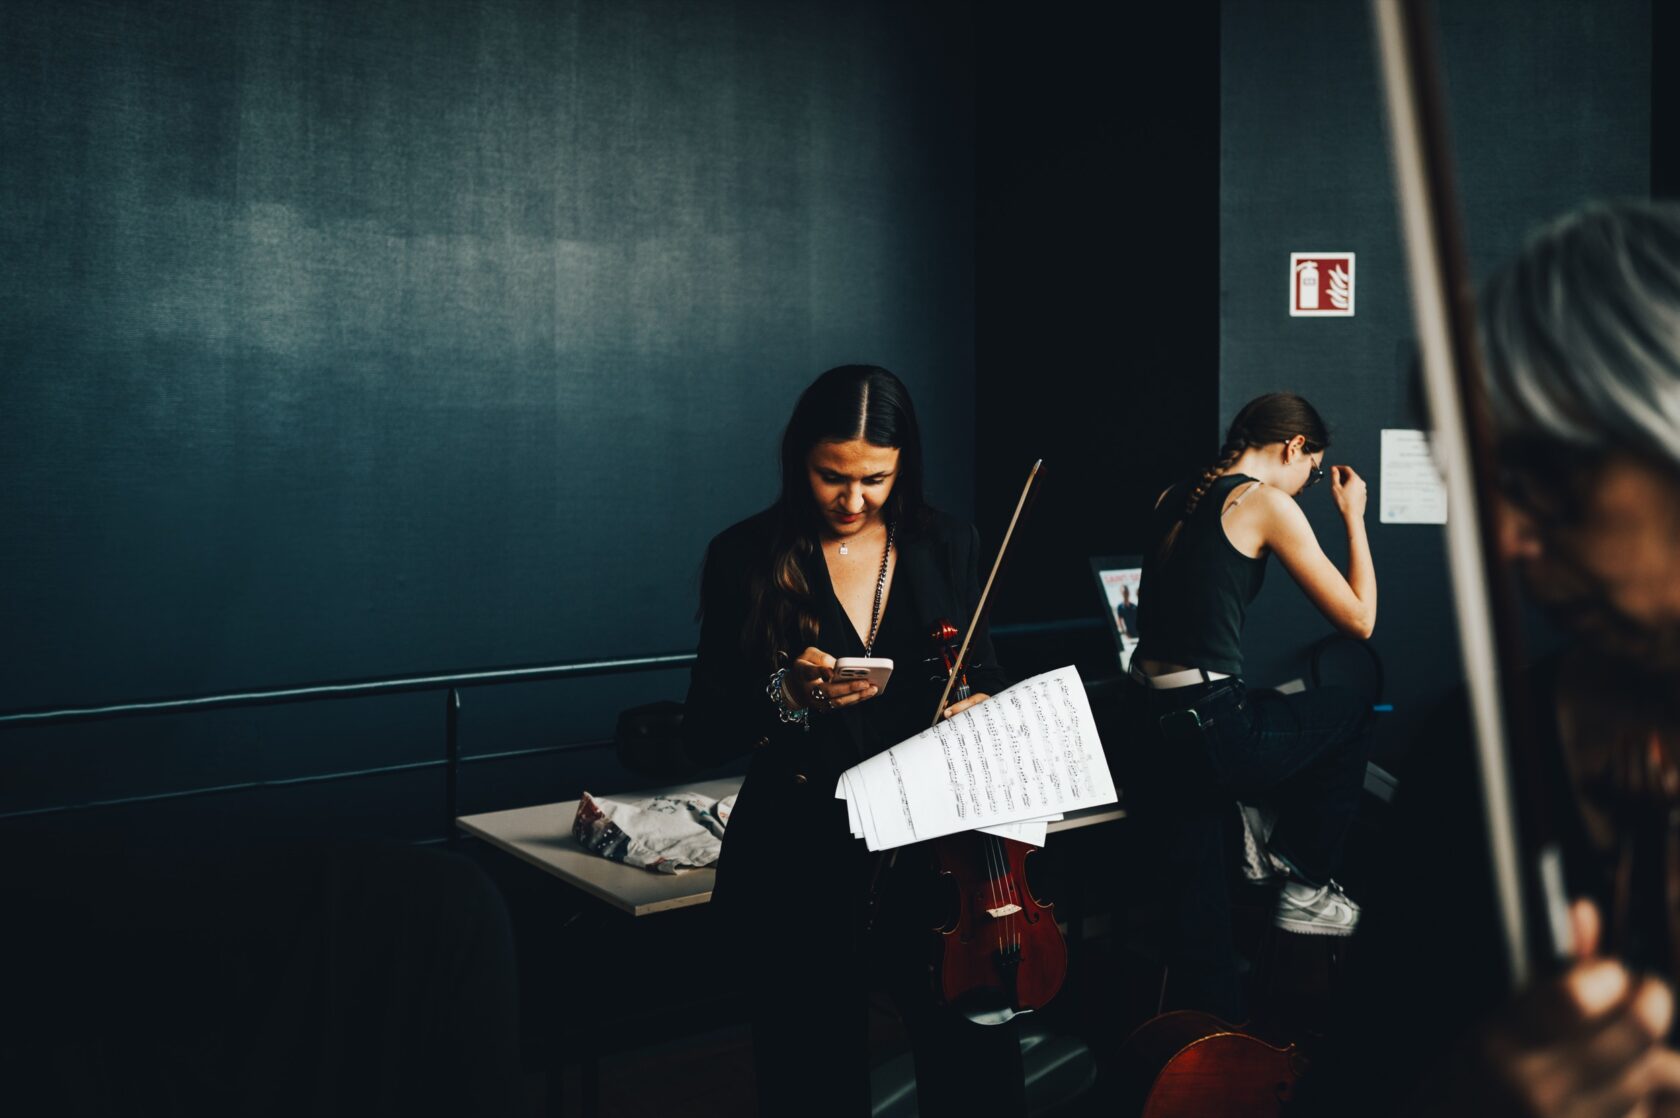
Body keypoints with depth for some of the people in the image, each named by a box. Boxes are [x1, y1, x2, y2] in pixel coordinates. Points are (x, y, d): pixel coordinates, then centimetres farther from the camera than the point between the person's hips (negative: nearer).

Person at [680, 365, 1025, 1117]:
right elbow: (704, 737, -2)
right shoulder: (745, 559, -3)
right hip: (799, 874, -1)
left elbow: (984, 678, 15)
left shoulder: (947, 548, 5)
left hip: (934, 856, 2)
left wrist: (979, 706, -8)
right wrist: (790, 694, -20)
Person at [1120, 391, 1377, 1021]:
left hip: (1148, 733, 7)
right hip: (1208, 732, -7)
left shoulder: (1175, 499, 15)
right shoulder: (1267, 503, -6)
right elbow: (1358, 619, -2)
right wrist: (1354, 516, 10)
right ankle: (1306, 886, 26)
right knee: (1349, 714, 20)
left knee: (1198, 931, 15)